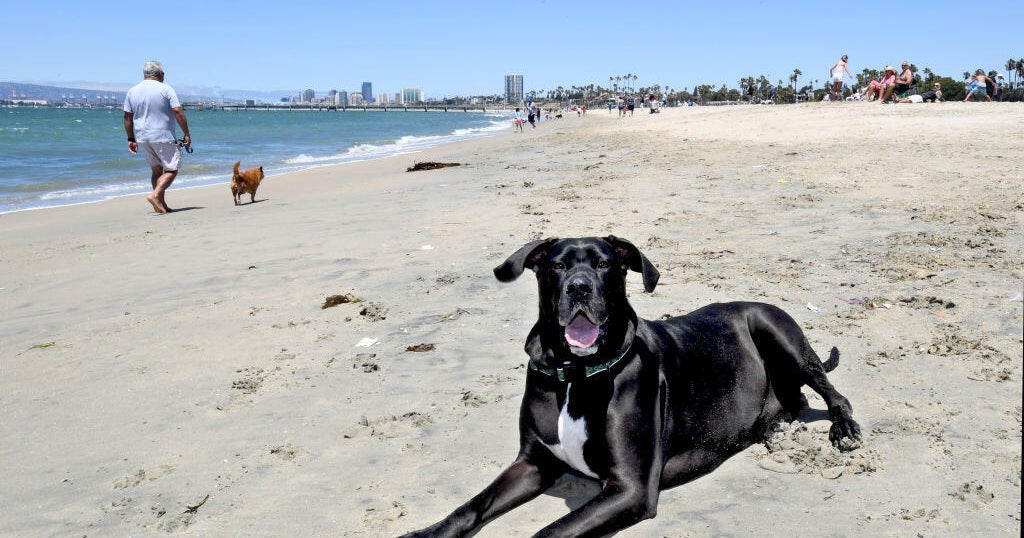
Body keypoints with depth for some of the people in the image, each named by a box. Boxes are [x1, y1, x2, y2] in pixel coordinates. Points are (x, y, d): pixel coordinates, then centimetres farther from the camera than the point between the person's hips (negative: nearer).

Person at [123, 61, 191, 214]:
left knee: (157, 170, 14)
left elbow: (127, 117, 10)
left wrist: (131, 139, 16)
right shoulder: (165, 89, -6)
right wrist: (186, 134, -6)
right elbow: (178, 112, -11)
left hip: (143, 138, 6)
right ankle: (155, 195, -19)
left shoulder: (132, 91, 9)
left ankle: (161, 204, 10)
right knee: (171, 170, 0)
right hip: (164, 138, -6)